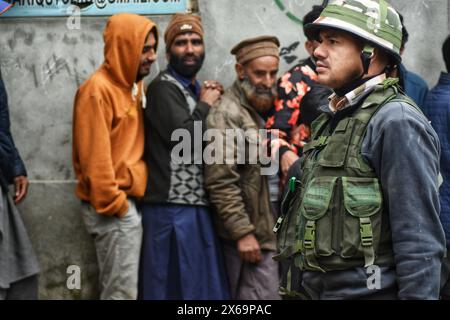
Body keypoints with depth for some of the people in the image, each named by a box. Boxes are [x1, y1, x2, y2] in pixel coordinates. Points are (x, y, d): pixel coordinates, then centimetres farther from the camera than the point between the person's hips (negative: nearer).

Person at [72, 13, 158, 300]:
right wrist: (113, 204, -16)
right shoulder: (98, 90, -15)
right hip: (115, 208, -9)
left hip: (133, 201, 9)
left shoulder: (134, 83, 13)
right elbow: (95, 157, -19)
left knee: (125, 287, 14)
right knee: (122, 292, -5)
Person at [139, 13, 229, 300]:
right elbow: (185, 138, -20)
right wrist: (206, 105, -6)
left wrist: (214, 100, 5)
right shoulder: (163, 88, -8)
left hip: (197, 204, 9)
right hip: (173, 207, -9)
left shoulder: (196, 90, 18)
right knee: (176, 285, -4)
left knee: (199, 282, 13)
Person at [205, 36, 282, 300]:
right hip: (252, 235, -8)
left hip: (273, 231, 8)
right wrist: (243, 233, -19)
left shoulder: (269, 109, 13)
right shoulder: (227, 114, -13)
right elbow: (221, 182, -19)